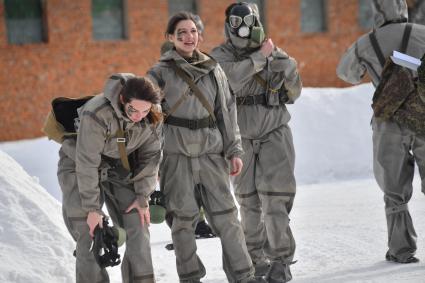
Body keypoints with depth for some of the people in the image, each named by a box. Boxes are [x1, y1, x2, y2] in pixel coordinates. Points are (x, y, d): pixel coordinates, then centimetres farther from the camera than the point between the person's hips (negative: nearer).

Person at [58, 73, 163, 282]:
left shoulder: (154, 117, -19)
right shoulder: (97, 114, -35)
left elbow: (150, 156, -6)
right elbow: (87, 163, -28)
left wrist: (142, 196, -9)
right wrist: (92, 208, -24)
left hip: (119, 168, 5)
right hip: (79, 167, -4)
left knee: (138, 224, -4)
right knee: (90, 234, -10)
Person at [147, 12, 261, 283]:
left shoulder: (213, 69, 10)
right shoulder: (160, 73, 1)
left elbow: (227, 112, 12)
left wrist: (234, 151, 7)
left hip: (211, 154, 2)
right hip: (176, 156, -2)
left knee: (227, 216, -1)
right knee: (183, 220, 2)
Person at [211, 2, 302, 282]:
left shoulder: (274, 52, 0)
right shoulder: (221, 55, -5)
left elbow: (293, 94, 8)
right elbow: (230, 79, -27)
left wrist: (289, 71, -8)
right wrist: (259, 57, -24)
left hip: (275, 133, 0)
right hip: (242, 137, 0)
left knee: (275, 197, -10)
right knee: (249, 200, 6)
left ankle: (280, 260, -6)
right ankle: (255, 256, 21)